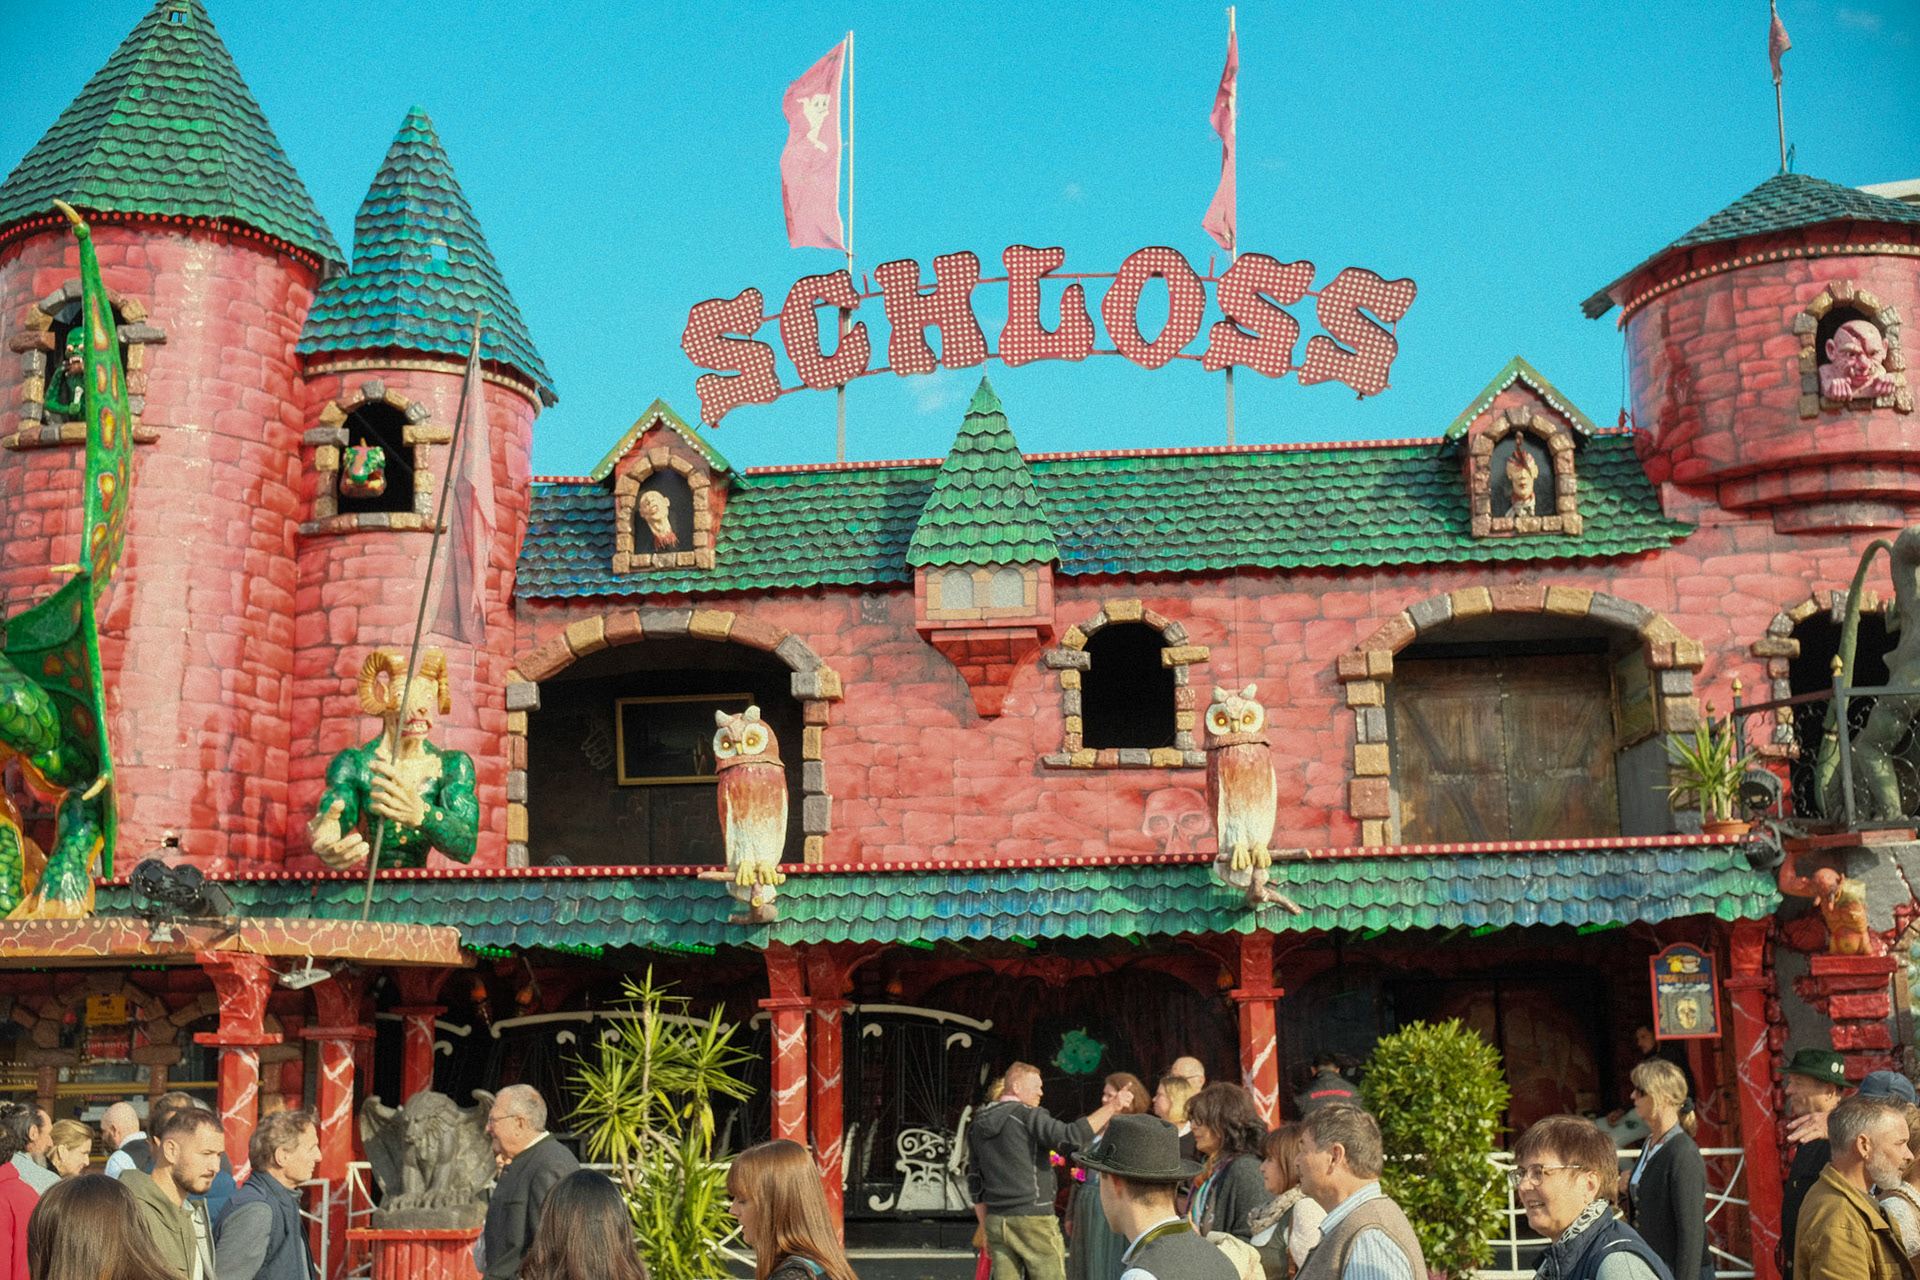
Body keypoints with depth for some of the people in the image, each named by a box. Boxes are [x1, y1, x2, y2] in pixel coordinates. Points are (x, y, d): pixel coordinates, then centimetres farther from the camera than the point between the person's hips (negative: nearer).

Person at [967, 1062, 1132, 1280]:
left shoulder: (977, 1127, 13)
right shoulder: (1028, 1116, -10)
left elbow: (975, 1184, 15)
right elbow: (1070, 1138, -24)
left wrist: (987, 1231, 19)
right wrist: (1111, 1107, -21)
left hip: (997, 1221, 7)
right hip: (1033, 1220, -7)